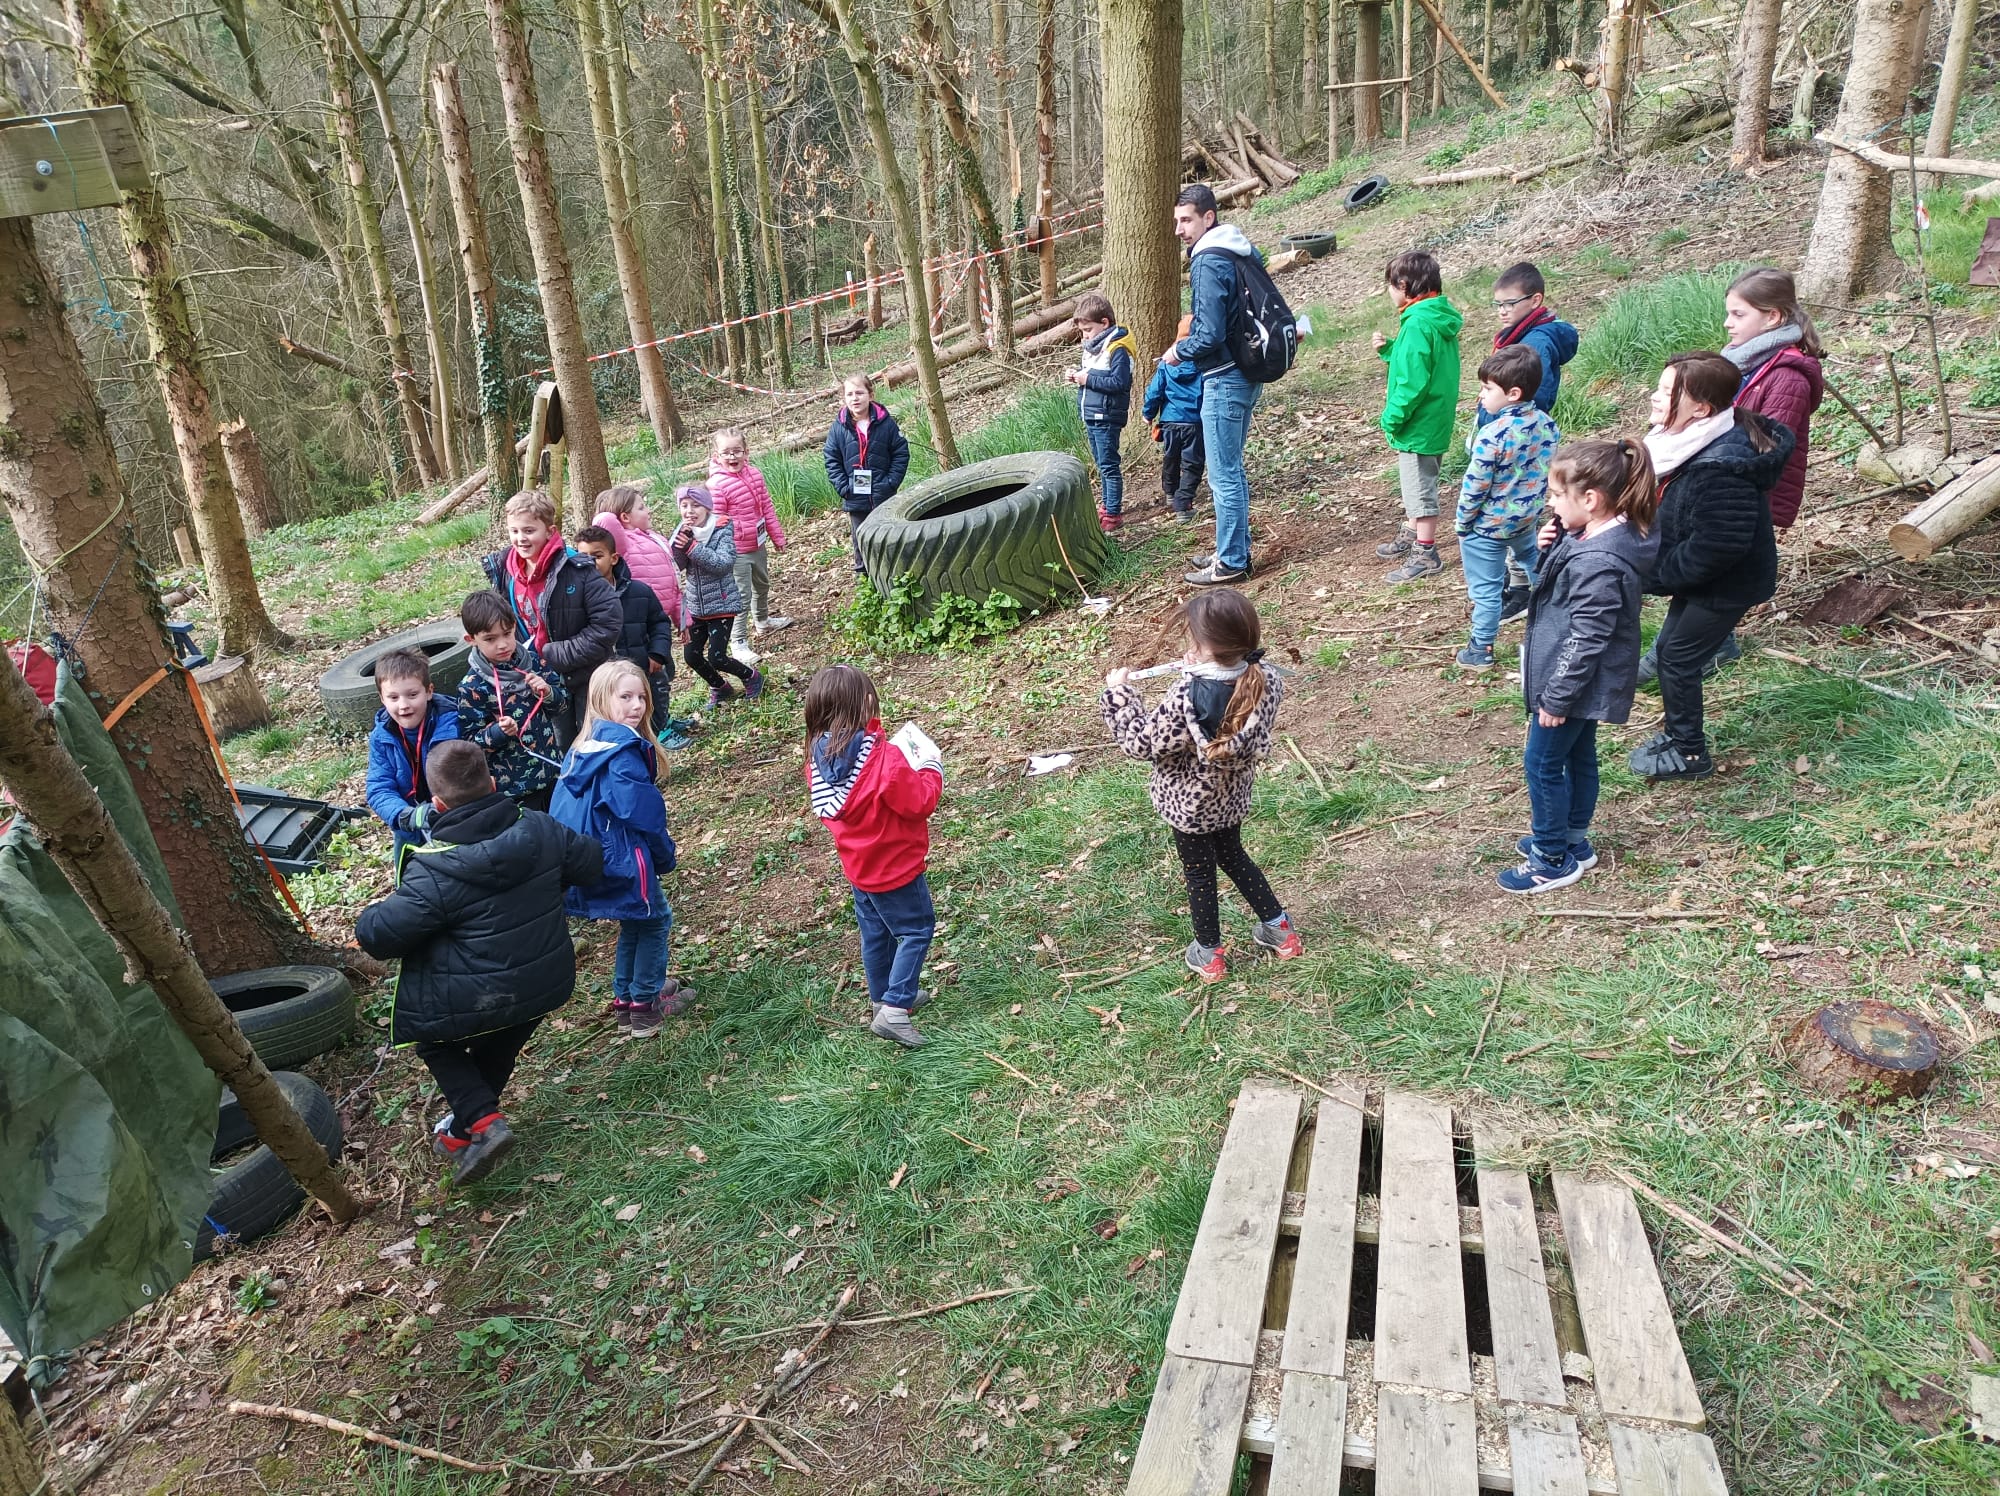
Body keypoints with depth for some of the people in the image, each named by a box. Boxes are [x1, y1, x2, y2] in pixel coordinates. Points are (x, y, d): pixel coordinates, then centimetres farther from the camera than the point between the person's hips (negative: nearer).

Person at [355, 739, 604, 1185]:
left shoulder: (434, 872, -26)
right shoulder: (539, 829, -11)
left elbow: (376, 935, -21)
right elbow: (591, 862, 5)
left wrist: (371, 914, 2)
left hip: (480, 1004, -5)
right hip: (550, 984, 5)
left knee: (433, 1042, 23)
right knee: (496, 1050, 29)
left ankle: (482, 1121, 6)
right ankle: (464, 1130, 45)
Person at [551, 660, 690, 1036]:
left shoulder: (586, 746, 8)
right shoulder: (623, 751, -22)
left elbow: (577, 807, 15)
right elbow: (643, 813, -20)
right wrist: (665, 855, -4)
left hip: (587, 858, 9)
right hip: (621, 858, -9)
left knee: (635, 922, 25)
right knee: (656, 920, 11)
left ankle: (625, 997, 35)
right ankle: (645, 1005, 17)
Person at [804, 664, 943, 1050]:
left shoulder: (818, 758, -8)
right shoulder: (885, 759, -30)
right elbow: (920, 802, -23)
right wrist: (931, 767, -7)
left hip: (858, 866, 7)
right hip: (895, 866, -7)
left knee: (875, 934, 22)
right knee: (917, 930, 8)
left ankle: (884, 998, 38)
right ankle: (893, 1010, 3)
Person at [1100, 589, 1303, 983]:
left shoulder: (1186, 697, -36)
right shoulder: (1264, 678, -20)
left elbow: (1141, 743, -24)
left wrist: (1119, 693, -14)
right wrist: (1203, 669, 0)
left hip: (1189, 803, -5)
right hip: (1233, 796, 5)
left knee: (1199, 874, 17)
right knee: (1232, 856, 30)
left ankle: (1209, 954, 35)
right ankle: (1279, 928, 42)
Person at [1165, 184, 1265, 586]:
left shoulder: (1208, 264, -19)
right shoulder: (1240, 250, 11)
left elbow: (1209, 335, -25)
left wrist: (1179, 351, -7)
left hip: (1224, 381, -10)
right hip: (1246, 374, 10)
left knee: (1224, 476, -2)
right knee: (1231, 472, 18)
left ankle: (1231, 562, 6)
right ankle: (1235, 550, 28)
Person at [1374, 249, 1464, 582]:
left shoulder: (1418, 324, -23)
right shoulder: (1440, 318, 7)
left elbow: (1413, 382, -26)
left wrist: (1391, 418, -17)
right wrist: (1389, 349, 8)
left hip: (1418, 424, -10)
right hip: (1435, 419, 10)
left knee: (1420, 488, 1)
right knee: (1415, 484, 23)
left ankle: (1426, 555, 11)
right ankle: (1412, 536, 39)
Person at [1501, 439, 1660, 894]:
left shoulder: (1598, 563, -31)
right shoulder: (1594, 536, -2)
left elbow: (1585, 641, -27)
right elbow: (1561, 583, 12)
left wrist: (1556, 699, -19)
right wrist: (1549, 551, -8)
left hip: (1576, 684, -10)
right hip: (1584, 684, 10)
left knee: (1542, 764, 5)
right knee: (1578, 757, 22)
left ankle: (1553, 860, 19)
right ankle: (1573, 842, 39)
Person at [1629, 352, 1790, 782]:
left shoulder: (1720, 469, -33)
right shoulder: (1688, 444, -1)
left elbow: (1718, 546, -32)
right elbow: (1669, 515, 11)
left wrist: (1658, 573, -21)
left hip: (1727, 585, -9)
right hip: (1700, 577, 9)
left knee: (1678, 658, 0)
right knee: (1667, 648, 17)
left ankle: (1690, 754, 17)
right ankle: (1678, 734, 36)